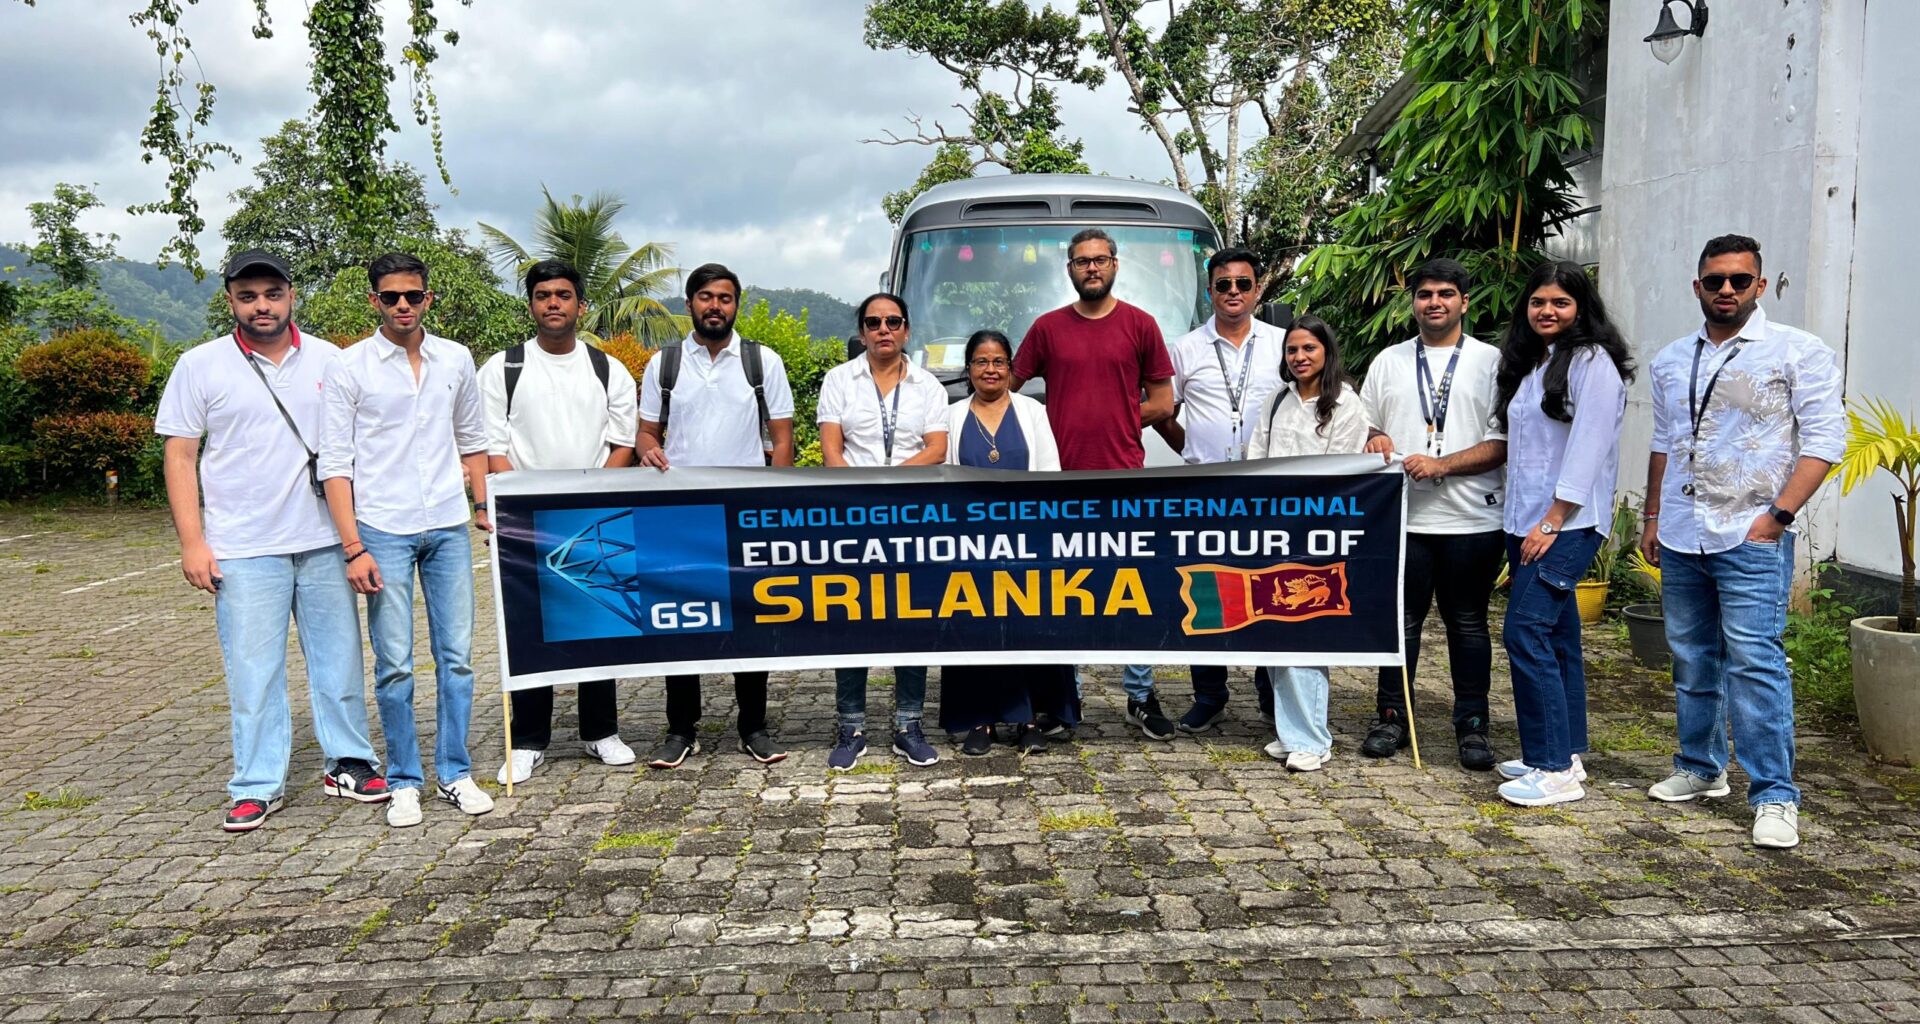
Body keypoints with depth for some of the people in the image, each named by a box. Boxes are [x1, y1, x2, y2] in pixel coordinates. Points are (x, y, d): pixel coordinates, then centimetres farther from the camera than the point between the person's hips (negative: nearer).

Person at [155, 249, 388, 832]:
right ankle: (257, 785, 14)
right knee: (253, 670, 2)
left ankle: (348, 764, 22)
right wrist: (192, 542, -6)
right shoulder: (201, 366, 1)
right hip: (243, 549, -2)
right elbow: (180, 457, 1)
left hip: (325, 541, 2)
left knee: (340, 657, 9)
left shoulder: (329, 361, 6)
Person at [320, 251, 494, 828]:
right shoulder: (349, 368, -2)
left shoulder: (456, 360, 8)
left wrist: (482, 506, 11)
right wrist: (353, 547, -8)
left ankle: (455, 772, 17)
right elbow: (335, 463, -3)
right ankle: (404, 781, 15)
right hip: (384, 531, -3)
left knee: (456, 655, 5)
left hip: (448, 527, 3)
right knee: (394, 664, 1)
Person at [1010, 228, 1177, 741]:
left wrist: (1114, 421, -1)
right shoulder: (1047, 328, 8)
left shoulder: (1140, 325, 6)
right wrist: (1066, 426, -1)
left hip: (1124, 478, -1)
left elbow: (1162, 403, 7)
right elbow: (1006, 387, 9)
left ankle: (1140, 696, 12)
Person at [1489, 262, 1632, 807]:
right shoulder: (1528, 363, 18)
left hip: (1569, 523, -9)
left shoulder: (1592, 362, -8)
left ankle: (1555, 770, -10)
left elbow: (1588, 449, -15)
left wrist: (1552, 523, -18)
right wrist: (1522, 521, 13)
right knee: (1556, 637, 12)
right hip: (1525, 520, 9)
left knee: (1527, 632, -14)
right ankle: (1565, 754, 20)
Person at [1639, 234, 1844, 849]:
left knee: (1756, 663, -10)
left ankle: (1775, 796, -3)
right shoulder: (1671, 361, 13)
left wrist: (1779, 515, -14)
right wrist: (1653, 517, 16)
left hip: (1750, 539, -5)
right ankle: (1701, 768, 27)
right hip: (1680, 540, 5)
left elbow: (1825, 439, -7)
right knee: (1691, 660, 13)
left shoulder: (1798, 353, -2)